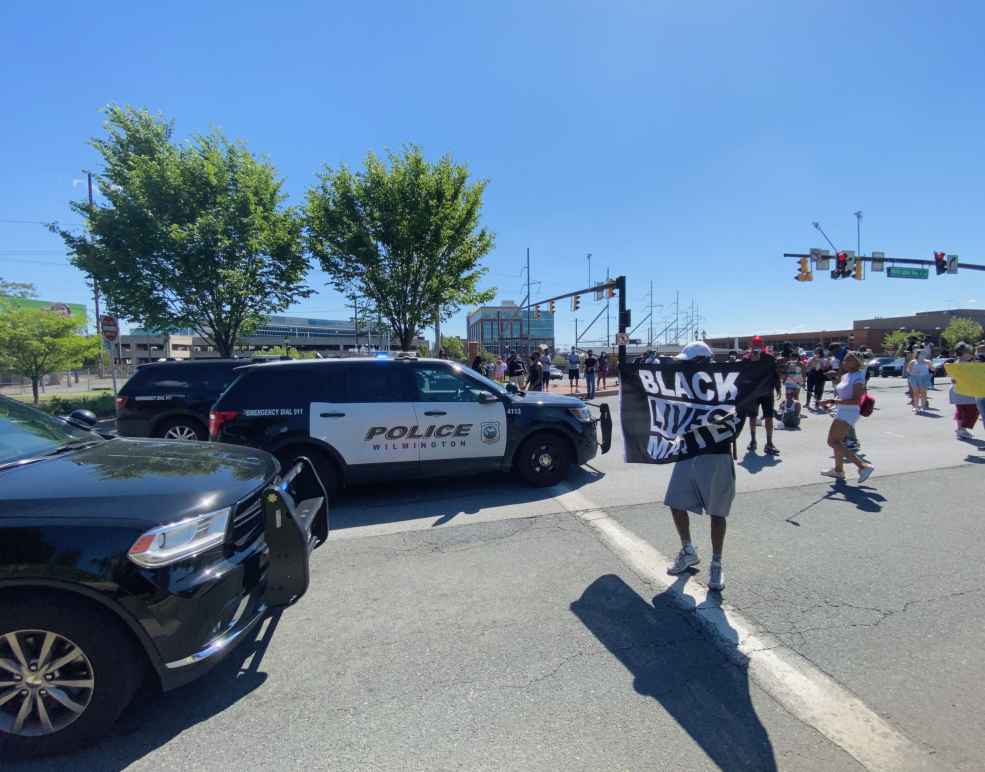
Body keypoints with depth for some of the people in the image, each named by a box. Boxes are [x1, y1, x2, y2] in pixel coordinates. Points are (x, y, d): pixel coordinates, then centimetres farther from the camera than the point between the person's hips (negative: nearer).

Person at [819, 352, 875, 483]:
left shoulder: (858, 377, -15)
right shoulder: (845, 376, 11)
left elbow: (856, 400, -24)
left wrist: (834, 401, -26)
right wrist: (830, 404, 5)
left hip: (849, 413, -10)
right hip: (841, 412, 10)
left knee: (833, 442, -16)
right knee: (837, 441, 19)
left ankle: (863, 466, -15)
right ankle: (838, 470, 33)